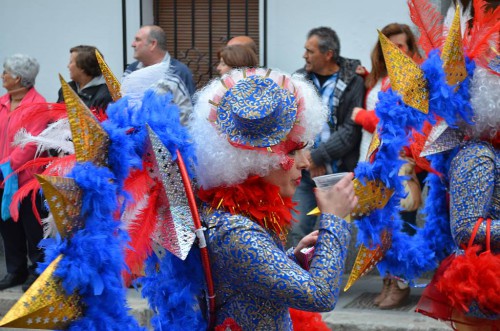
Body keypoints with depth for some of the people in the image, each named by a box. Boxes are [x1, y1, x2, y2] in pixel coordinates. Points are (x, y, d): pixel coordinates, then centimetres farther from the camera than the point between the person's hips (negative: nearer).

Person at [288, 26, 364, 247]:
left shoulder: (353, 83, -6)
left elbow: (351, 131, -11)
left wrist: (316, 156, -12)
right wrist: (306, 159, -10)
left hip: (337, 173, -3)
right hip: (303, 173, 3)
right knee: (298, 233, 0)